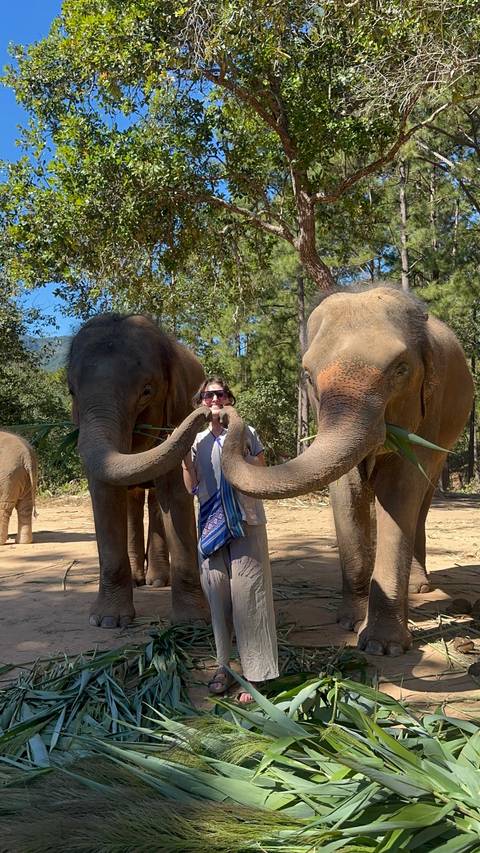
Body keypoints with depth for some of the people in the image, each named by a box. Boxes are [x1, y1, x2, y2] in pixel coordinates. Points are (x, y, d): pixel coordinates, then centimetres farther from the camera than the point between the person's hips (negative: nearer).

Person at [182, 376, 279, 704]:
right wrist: (183, 456, -9)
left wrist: (240, 452, -10)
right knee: (217, 597, 6)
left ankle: (257, 675, 0)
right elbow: (191, 487, 5)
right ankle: (224, 667, 19)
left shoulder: (246, 432, 5)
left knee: (248, 595, -6)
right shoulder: (197, 439, 11)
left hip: (245, 525, -3)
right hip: (211, 526, 3)